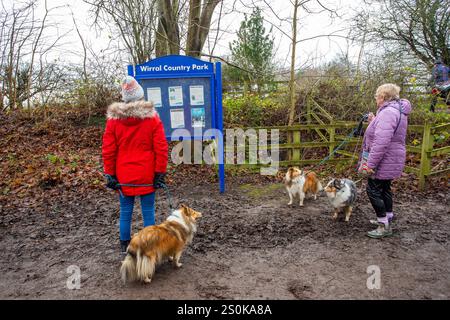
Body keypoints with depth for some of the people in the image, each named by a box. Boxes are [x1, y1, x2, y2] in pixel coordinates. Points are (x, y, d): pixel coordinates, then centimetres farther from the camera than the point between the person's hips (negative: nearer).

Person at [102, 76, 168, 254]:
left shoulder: (113, 118, -1)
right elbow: (161, 148, -8)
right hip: (146, 176, -2)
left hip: (123, 177, 2)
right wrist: (160, 173, -2)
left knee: (125, 212, 14)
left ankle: (125, 247, 26)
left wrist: (110, 175, 7)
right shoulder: (152, 117, -6)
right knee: (148, 212, 7)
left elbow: (107, 150, 0)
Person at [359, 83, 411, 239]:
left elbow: (381, 142, -30)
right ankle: (387, 219, 35)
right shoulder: (397, 110, 12)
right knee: (384, 188, 21)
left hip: (384, 161, -10)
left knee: (373, 190, -2)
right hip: (390, 161, 10)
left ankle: (385, 226, 5)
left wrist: (370, 164, -27)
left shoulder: (387, 112, -23)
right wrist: (374, 122, 13)